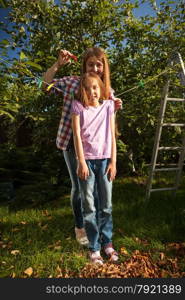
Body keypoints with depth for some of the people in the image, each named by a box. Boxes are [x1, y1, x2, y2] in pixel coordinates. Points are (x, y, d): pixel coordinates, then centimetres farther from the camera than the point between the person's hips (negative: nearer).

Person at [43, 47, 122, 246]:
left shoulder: (107, 91, 4)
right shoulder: (72, 82, -5)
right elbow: (46, 85, 3)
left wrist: (114, 108, -9)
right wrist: (58, 64, -9)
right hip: (72, 142, -2)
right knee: (78, 186, 7)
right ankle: (79, 227, 31)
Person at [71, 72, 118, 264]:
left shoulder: (108, 106, 7)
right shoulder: (78, 106, 2)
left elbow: (112, 135, 5)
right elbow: (77, 135, -4)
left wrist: (113, 161, 0)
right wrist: (82, 162, -10)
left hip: (105, 160, 2)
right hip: (87, 160, -1)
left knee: (106, 205, 9)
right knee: (89, 206, 4)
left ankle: (107, 243, 27)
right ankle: (94, 247, 19)